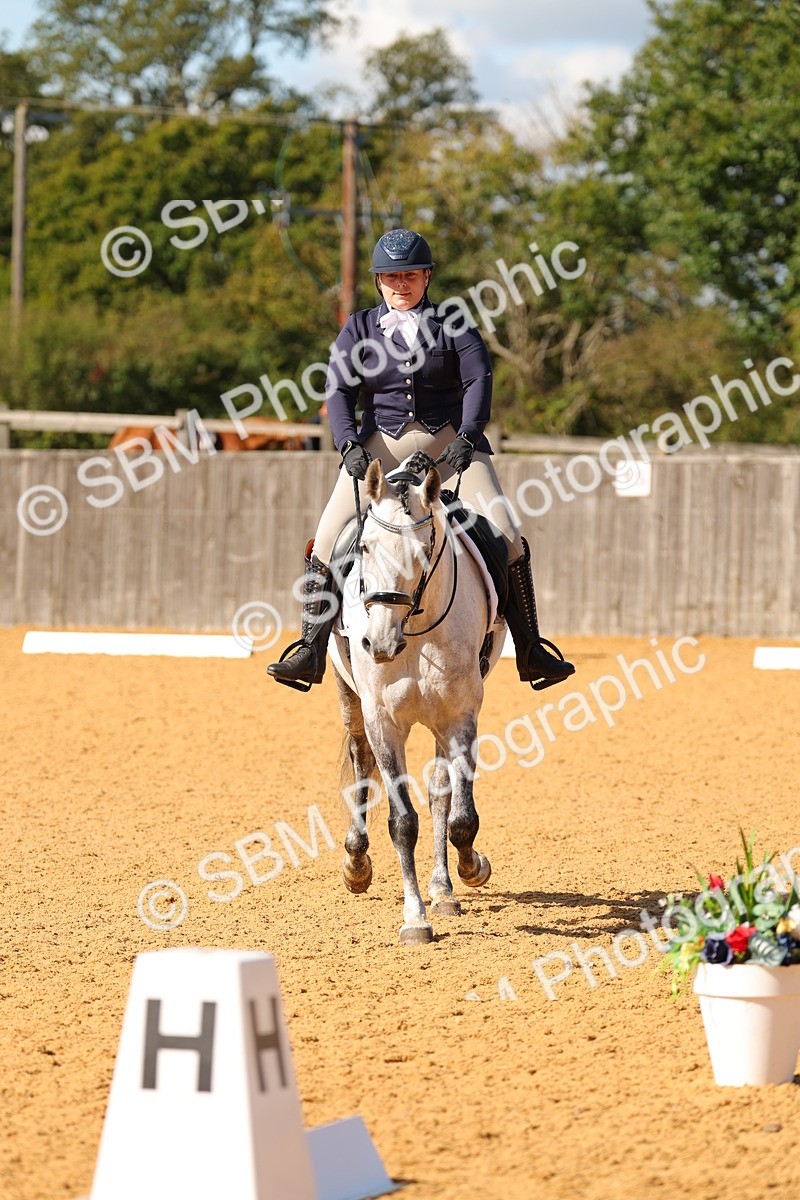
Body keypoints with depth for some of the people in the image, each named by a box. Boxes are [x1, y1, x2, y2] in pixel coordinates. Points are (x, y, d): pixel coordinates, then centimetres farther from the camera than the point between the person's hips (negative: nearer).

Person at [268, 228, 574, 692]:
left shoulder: (453, 327, 6)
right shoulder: (359, 330, 9)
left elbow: (479, 379, -7)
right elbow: (339, 389, -2)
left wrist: (467, 436, -23)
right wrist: (349, 444, -19)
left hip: (451, 442, -1)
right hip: (380, 445, 1)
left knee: (506, 535, -14)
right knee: (328, 539, -14)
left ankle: (530, 649, -7)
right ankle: (311, 651, -9)